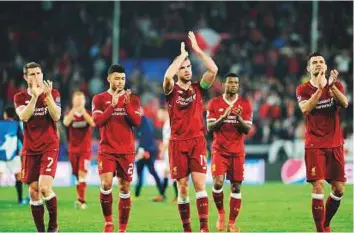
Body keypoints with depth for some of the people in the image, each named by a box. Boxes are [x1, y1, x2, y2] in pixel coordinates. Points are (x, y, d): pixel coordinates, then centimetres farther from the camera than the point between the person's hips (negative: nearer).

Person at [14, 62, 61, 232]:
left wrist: (48, 95, -22)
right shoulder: (20, 97, 4)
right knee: (34, 191, 1)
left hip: (49, 147, -2)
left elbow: (56, 116, -12)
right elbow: (24, 116, -13)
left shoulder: (53, 93, 2)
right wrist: (34, 96, -23)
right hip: (30, 150, 2)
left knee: (45, 187, -19)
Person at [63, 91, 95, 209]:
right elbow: (66, 123, -21)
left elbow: (93, 123, -20)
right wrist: (74, 110, -34)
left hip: (85, 149, -2)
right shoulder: (70, 114, 3)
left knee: (82, 173, -15)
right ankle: (81, 200, 19)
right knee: (77, 175, 8)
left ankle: (81, 200, -21)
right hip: (73, 149, 2)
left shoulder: (88, 113, 2)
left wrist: (83, 111, -27)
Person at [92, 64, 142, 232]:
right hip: (107, 150, -1)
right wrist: (112, 105, -17)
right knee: (106, 184, -18)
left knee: (124, 188, 2)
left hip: (127, 151, 2)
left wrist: (127, 104, -18)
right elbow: (97, 121, -9)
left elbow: (137, 122, -5)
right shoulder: (99, 99, 3)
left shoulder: (133, 99, 7)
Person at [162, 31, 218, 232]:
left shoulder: (198, 88, 8)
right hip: (178, 143, -1)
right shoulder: (172, 90, 2)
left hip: (198, 142, 1)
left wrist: (197, 49, -5)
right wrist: (182, 55, -11)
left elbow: (214, 70, -8)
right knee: (183, 188, 2)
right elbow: (167, 76, -21)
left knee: (200, 185, -9)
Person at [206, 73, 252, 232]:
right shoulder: (214, 103, 3)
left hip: (237, 151, 1)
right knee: (218, 182, -17)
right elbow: (210, 127, -3)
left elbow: (247, 130, 0)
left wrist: (239, 118, -19)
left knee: (236, 187, -1)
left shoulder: (245, 104, 4)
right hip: (219, 150, -1)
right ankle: (221, 213, 8)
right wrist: (223, 116, -18)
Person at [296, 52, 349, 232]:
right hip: (314, 145, -3)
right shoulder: (303, 89, -1)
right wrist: (320, 88, -26)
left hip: (335, 144, 3)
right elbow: (305, 109, -20)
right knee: (318, 187, -14)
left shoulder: (336, 85, 6)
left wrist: (332, 86, -29)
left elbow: (344, 104, -14)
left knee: (338, 189, 5)